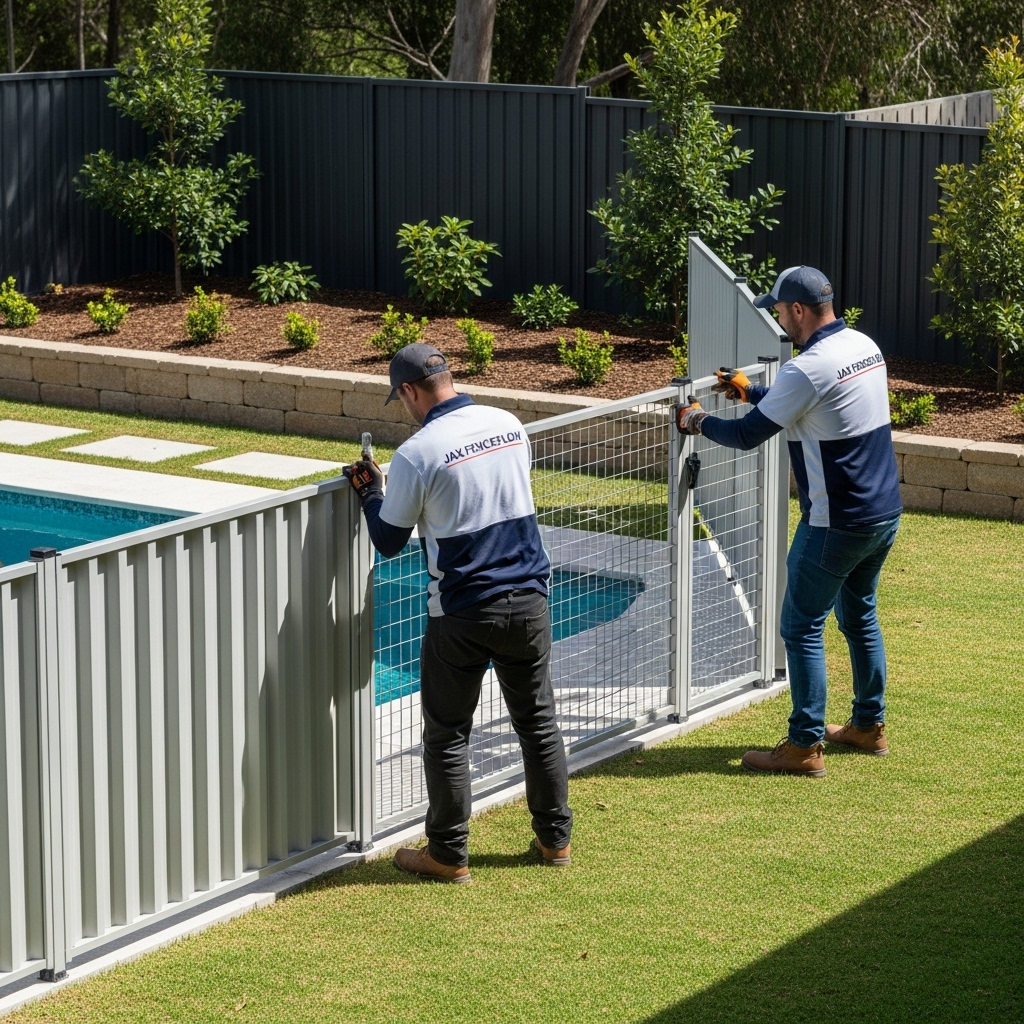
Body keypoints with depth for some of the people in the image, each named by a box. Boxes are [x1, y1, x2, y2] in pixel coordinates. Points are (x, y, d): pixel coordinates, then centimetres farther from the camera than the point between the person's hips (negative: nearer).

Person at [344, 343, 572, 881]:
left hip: (461, 615, -5)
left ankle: (449, 855, 13)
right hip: (527, 601, 5)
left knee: (447, 734, 7)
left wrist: (370, 493, 15)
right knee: (538, 721, 17)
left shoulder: (417, 454, -14)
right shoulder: (509, 425, 2)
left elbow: (388, 542, -4)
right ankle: (555, 838, 25)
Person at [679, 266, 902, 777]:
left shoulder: (809, 368, -21)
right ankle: (869, 726, 32)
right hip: (885, 514, 9)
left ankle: (805, 746, 3)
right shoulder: (865, 346, 7)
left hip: (836, 525, -9)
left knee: (802, 627, 0)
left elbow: (748, 434, -14)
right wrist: (751, 391, 26)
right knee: (859, 616, 22)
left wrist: (699, 421, 4)